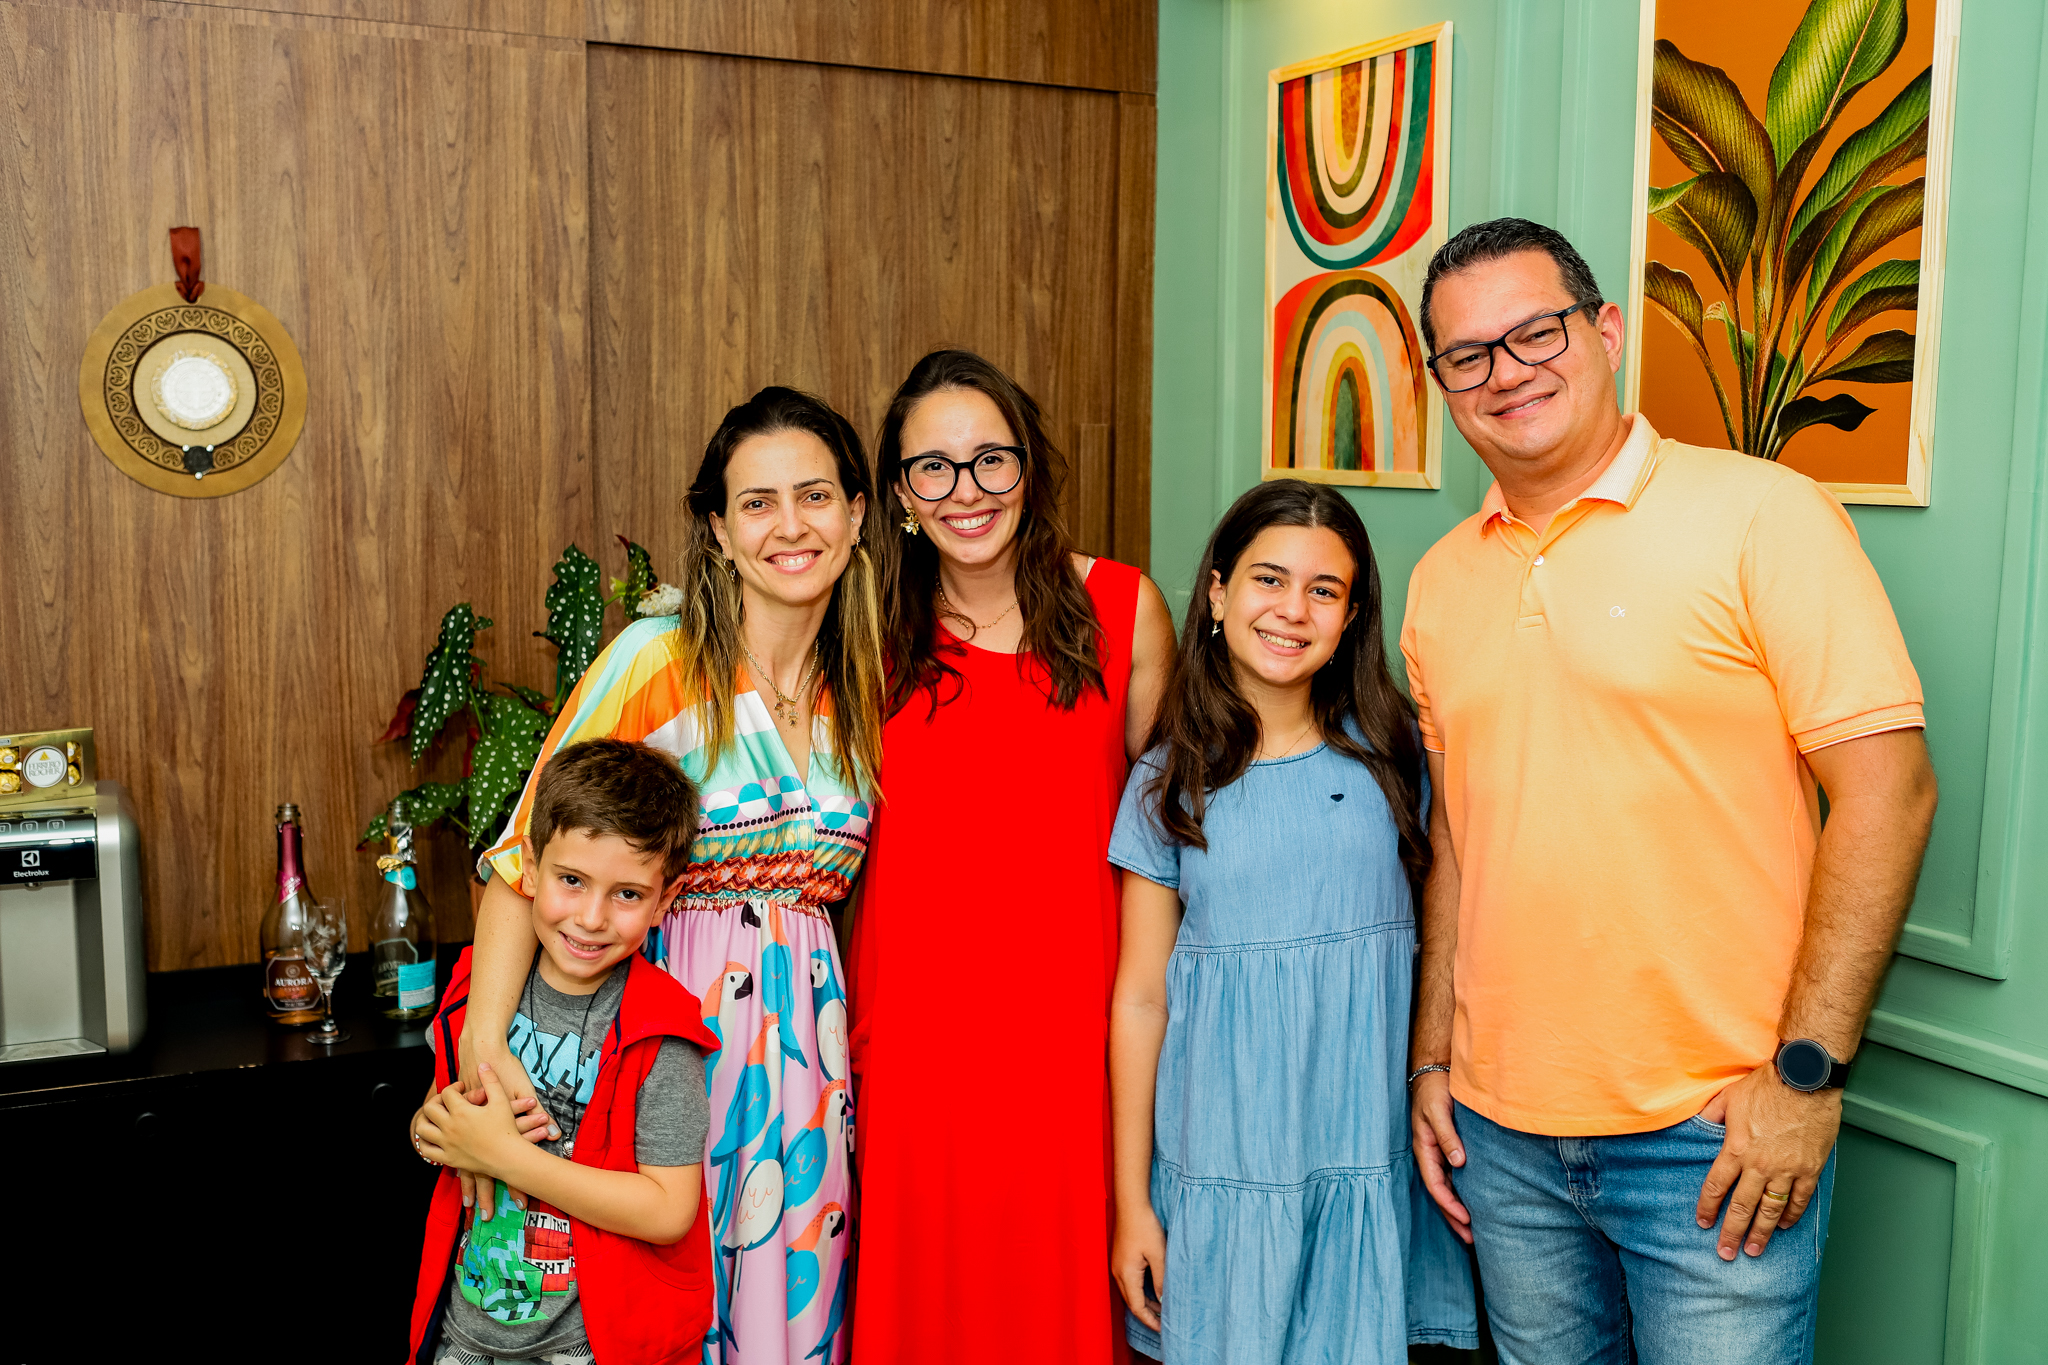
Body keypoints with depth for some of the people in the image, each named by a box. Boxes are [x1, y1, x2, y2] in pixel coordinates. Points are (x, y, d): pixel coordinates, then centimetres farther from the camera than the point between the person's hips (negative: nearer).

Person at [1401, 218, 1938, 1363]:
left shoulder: (1760, 515, -8)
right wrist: (1430, 1059, 10)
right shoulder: (1442, 581, 8)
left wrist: (1808, 1068, -15)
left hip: (1714, 1138, -4)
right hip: (1500, 1132, 5)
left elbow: (1888, 787, -12)